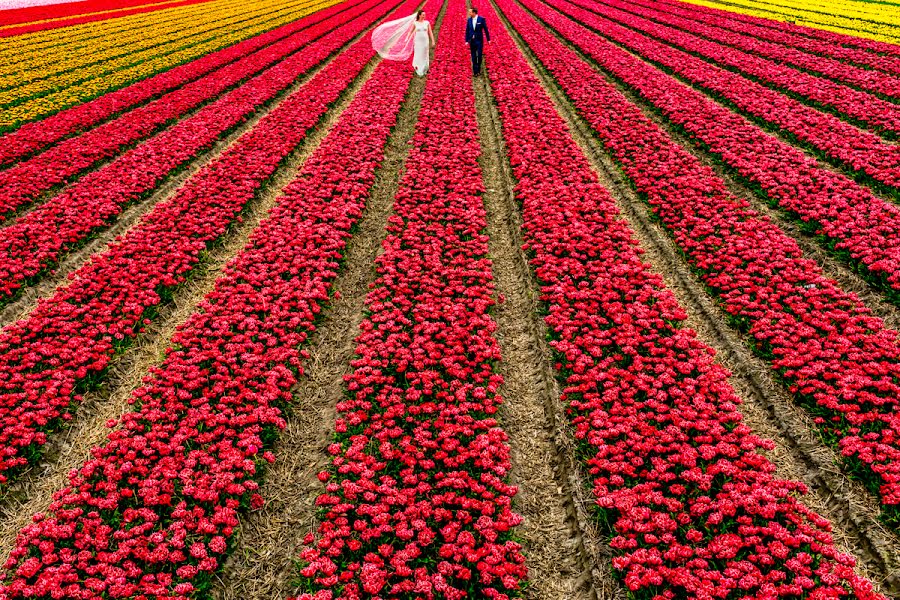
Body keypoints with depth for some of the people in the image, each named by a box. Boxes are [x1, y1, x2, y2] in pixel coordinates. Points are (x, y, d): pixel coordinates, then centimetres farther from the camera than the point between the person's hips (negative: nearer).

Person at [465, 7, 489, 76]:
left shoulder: (481, 19, -9)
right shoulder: (469, 20, 1)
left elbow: (485, 29, -4)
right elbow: (467, 31, 4)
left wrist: (488, 39, -2)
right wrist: (466, 40, -1)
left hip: (479, 40, -3)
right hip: (471, 40, 3)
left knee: (479, 55, -5)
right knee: (473, 56, 4)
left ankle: (478, 67, 18)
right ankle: (475, 71, 10)